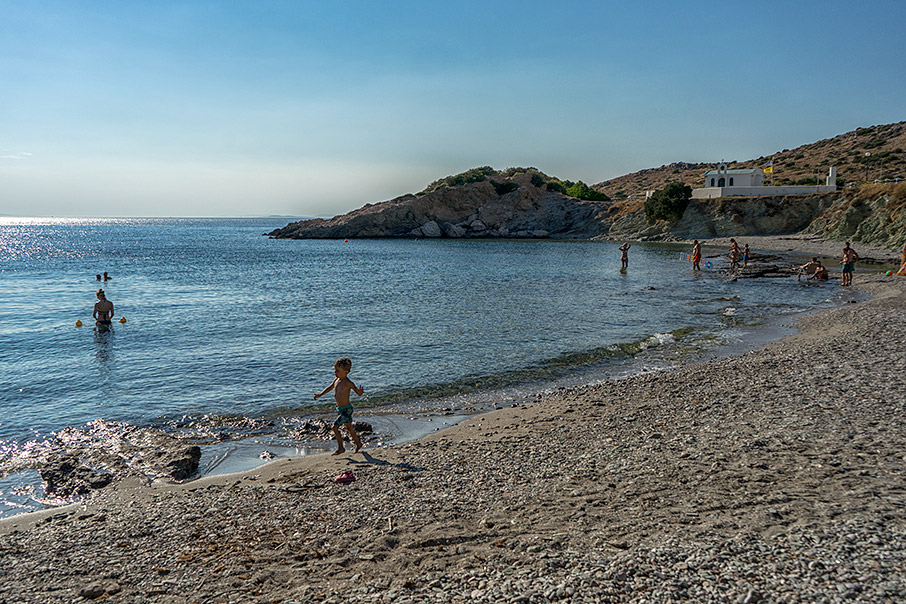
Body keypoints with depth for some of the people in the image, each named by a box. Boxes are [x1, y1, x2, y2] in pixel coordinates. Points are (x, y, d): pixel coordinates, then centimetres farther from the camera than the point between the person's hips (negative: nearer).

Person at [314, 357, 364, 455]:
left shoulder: (348, 383, -20)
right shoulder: (337, 380, 2)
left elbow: (359, 393, -17)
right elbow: (330, 388, 20)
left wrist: (360, 392, -40)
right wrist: (320, 395, 19)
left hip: (346, 409, -8)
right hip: (340, 409, 8)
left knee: (335, 427, -9)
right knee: (349, 427, 20)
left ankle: (340, 448, 5)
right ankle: (358, 443, 36)